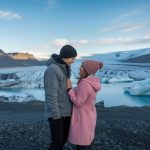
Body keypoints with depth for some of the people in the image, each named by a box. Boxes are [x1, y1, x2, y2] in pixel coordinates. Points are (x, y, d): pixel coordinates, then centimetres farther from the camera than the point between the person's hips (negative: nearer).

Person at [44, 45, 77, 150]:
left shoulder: (64, 68, 8)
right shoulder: (52, 70, -23)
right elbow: (51, 95, -24)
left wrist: (70, 106, 19)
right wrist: (56, 116, -20)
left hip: (65, 110, 9)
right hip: (56, 112, -9)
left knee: (64, 137, 19)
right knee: (57, 141, 3)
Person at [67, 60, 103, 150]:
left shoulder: (85, 84, -28)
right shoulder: (92, 82, 1)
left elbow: (78, 103, -23)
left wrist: (69, 88, -20)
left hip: (83, 118, -9)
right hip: (89, 116, 9)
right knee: (86, 140, 21)